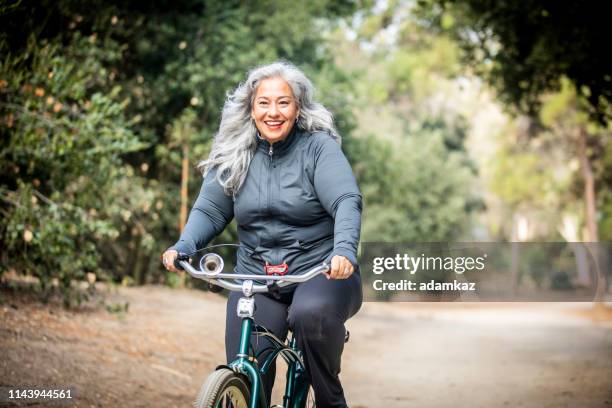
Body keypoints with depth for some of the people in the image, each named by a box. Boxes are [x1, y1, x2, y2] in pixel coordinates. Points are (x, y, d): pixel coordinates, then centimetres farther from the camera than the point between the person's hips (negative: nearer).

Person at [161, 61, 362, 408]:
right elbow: (210, 211, 4)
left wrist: (345, 249, -37)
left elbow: (347, 201, -17)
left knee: (311, 313, -36)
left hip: (321, 271, -3)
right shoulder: (233, 156, 5)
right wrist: (182, 247, -16)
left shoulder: (319, 146, -6)